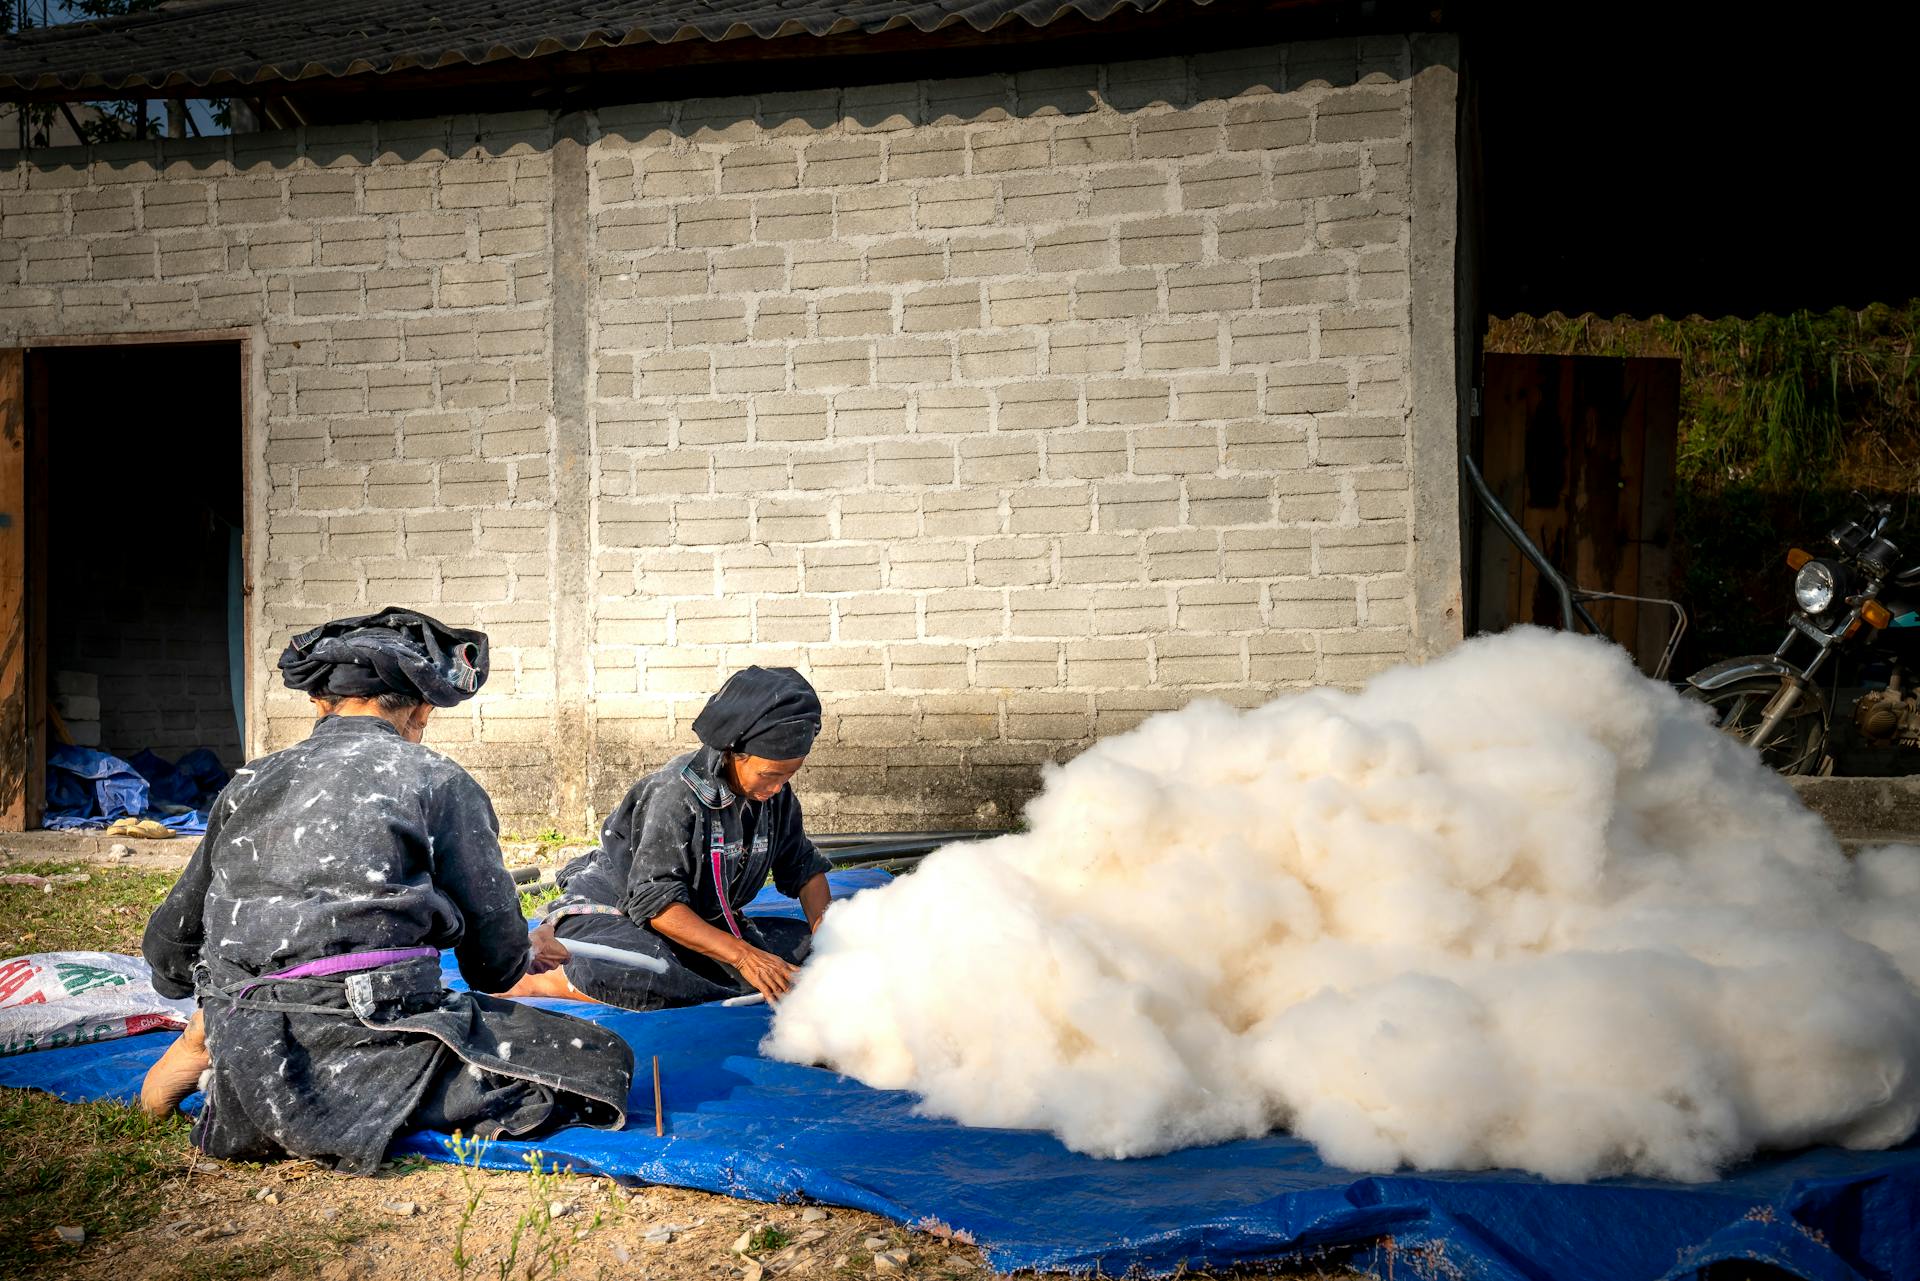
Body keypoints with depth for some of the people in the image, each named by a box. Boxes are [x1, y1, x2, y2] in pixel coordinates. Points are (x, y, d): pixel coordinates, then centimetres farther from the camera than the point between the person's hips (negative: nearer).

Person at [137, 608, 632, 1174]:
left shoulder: (248, 782, 16)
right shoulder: (439, 781, 3)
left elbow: (168, 947, 22)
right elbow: (496, 961, 4)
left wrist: (222, 1009, 44)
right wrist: (526, 957, 29)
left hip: (250, 1061, 7)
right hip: (371, 1042, -6)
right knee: (603, 1062, 1)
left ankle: (218, 1043, 6)